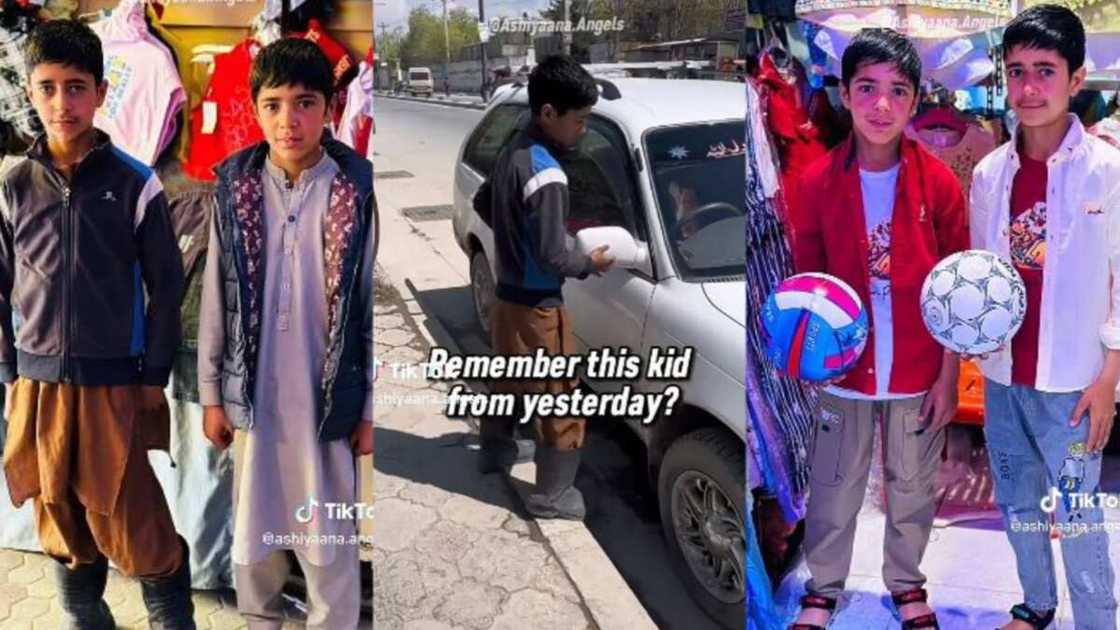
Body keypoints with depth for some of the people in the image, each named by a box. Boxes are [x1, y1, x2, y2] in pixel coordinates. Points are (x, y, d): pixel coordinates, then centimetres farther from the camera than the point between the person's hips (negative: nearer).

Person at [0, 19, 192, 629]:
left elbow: (166, 285, -2)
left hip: (114, 383, -3)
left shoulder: (135, 183, -5)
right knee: (60, 520, 13)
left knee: (133, 523, 0)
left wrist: (154, 376, -3)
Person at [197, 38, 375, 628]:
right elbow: (215, 298, 3)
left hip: (328, 394, -2)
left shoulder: (359, 189, -10)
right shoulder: (235, 186, -3)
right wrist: (211, 393, 4)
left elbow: (372, 303, -5)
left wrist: (370, 407, -3)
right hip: (252, 392, 3)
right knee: (252, 526, 18)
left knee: (329, 538, 10)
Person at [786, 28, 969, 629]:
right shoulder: (815, 182, -10)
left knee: (912, 488, 19)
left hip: (919, 374, 0)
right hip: (846, 371, 0)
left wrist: (948, 377, -4)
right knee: (833, 491, 14)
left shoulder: (939, 182, -9)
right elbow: (808, 280, 0)